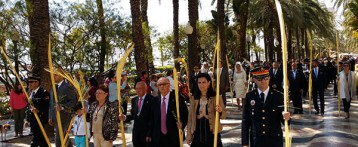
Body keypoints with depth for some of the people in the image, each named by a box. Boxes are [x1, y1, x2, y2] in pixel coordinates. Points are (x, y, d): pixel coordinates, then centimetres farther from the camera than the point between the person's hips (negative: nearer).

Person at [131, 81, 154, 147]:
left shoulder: (151, 99, -12)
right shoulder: (134, 100, 10)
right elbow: (133, 114, 13)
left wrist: (150, 133, -16)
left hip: (147, 131, -6)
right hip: (136, 131, 6)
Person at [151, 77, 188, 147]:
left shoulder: (178, 98, -5)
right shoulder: (155, 100, 7)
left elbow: (185, 114, 0)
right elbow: (153, 118, 10)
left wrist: (182, 124, -16)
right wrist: (152, 135, 7)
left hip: (174, 137, -3)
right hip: (158, 138, 3)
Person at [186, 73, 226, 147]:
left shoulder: (216, 97, -4)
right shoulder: (193, 98, 4)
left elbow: (223, 116, -4)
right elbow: (190, 117, 7)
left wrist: (220, 111, -27)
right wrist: (189, 135, 6)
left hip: (212, 133, -2)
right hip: (198, 133, 3)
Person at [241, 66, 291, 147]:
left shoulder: (278, 96, -3)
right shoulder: (249, 96, -2)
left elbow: (282, 119, 0)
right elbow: (246, 121, 0)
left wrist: (286, 117, -23)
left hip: (275, 140, 0)